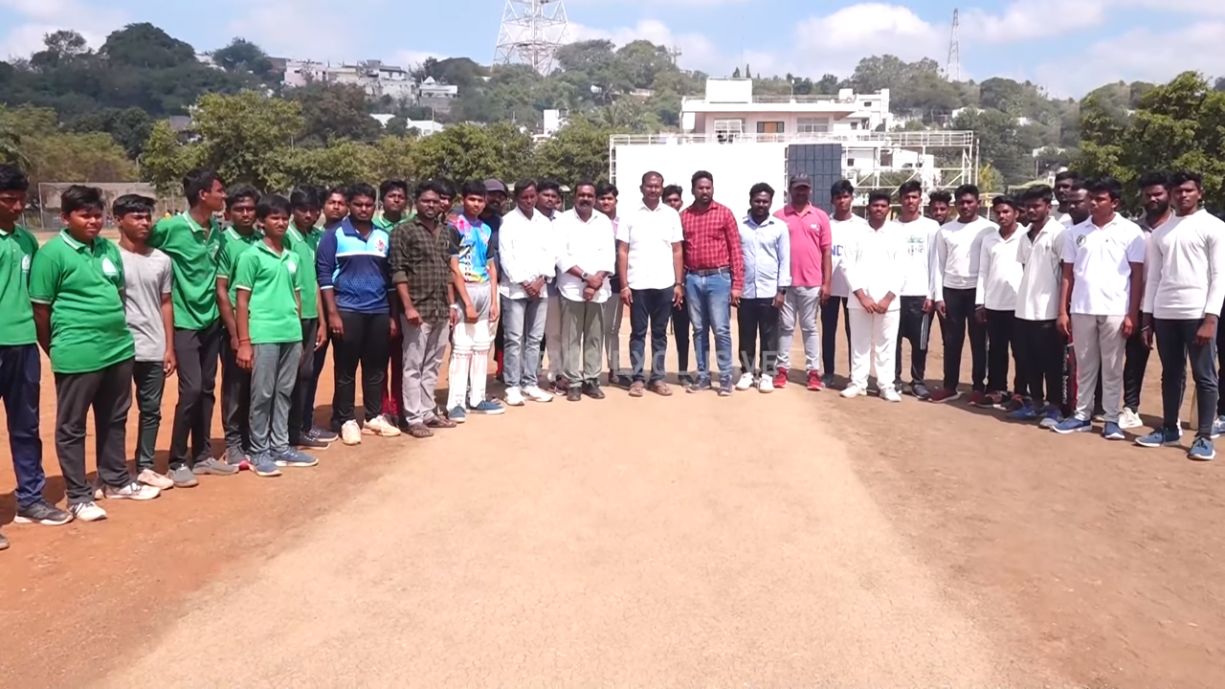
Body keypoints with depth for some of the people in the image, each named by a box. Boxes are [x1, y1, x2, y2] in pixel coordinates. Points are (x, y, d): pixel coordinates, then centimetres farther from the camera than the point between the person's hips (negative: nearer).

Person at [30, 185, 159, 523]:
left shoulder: (109, 248, 9)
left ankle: (116, 481, 32)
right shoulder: (52, 254, -10)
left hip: (119, 348, 7)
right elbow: (40, 309, -9)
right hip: (77, 355, -7)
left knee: (114, 420, 18)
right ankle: (78, 496, 16)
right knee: (71, 427, 6)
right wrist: (55, 349, -2)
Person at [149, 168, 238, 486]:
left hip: (211, 320, 6)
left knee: (207, 389, 11)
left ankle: (202, 456, 22)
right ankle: (178, 461, 6)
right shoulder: (171, 227, -13)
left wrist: (224, 314, 11)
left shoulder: (217, 231, 4)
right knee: (191, 389, -8)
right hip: (184, 322, -6)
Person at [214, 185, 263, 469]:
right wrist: (234, 333, -11)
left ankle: (252, 440, 22)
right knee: (235, 387, 5)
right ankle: (233, 444, 16)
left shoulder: (263, 240, 5)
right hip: (236, 327, -4)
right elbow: (221, 291, -8)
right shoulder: (224, 241, -6)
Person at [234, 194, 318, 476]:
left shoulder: (294, 258, 13)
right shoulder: (251, 256, -3)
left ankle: (280, 447, 21)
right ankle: (259, 452, 11)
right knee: (262, 395, 1)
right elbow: (242, 301, -5)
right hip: (264, 336, -5)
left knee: (284, 393, 12)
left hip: (291, 335, 5)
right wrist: (244, 342, -10)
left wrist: (299, 334, 14)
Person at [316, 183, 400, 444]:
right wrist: (332, 313, -12)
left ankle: (375, 417, 20)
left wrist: (393, 315, 10)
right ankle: (345, 420, 12)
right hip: (347, 311, -4)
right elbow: (324, 275, -5)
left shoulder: (384, 237, 12)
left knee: (376, 367, 9)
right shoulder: (335, 236, -1)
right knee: (346, 368, 3)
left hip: (379, 311, 4)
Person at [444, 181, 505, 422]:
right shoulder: (454, 227, -7)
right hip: (463, 292, -6)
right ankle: (456, 402, -3)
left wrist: (494, 300, 6)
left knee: (482, 347, 10)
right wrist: (467, 303, -16)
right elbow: (454, 268, -12)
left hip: (485, 291, 6)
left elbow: (492, 267, 13)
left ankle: (477, 397, 18)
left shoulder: (486, 229, 13)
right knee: (461, 348, -8)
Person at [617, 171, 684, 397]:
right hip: (637, 284, -1)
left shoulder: (672, 215, 6)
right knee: (638, 333, 4)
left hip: (664, 284, 1)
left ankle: (657, 378, 15)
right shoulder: (630, 216, 2)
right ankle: (638, 378, 10)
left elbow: (677, 251, 7)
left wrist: (679, 283, 1)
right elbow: (622, 252, 1)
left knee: (660, 333, 8)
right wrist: (624, 285, -5)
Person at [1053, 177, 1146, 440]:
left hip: (1115, 310, -2)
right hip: (1081, 309, 3)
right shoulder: (1076, 232, 7)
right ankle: (1082, 415, 18)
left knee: (1112, 368, 5)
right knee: (1084, 366, 10)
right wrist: (1063, 311, 3)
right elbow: (1068, 274, 8)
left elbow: (1137, 276, -1)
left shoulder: (1130, 231, 0)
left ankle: (1112, 419, 12)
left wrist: (1132, 314, -7)